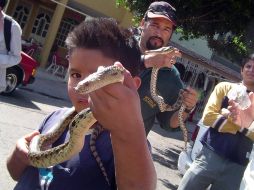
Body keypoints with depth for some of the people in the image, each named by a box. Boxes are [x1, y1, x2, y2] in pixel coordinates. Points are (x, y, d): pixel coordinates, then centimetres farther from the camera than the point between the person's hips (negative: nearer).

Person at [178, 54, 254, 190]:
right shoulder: (225, 87, 5)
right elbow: (208, 116, -6)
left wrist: (227, 116, -12)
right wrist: (241, 125, -8)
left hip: (236, 165, 2)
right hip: (211, 155, -1)